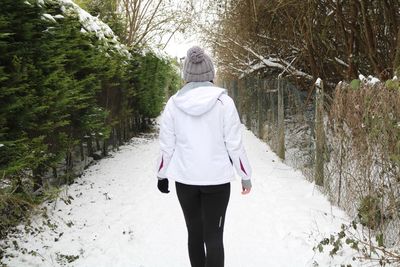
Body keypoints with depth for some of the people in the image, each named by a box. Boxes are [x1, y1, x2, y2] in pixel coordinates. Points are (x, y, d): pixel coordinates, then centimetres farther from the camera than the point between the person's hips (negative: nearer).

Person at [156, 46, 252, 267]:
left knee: (194, 233, 16)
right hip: (217, 179, -2)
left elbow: (167, 146, 1)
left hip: (185, 179, 2)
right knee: (213, 236, 3)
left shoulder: (174, 103, -3)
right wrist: (246, 176, 5)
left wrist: (161, 175, 15)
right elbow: (234, 144, -6)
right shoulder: (223, 101, -8)